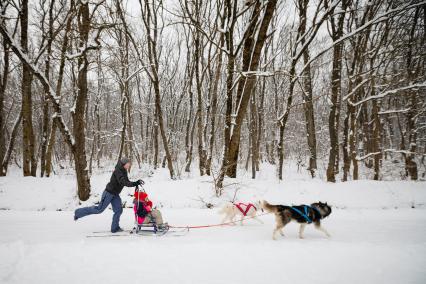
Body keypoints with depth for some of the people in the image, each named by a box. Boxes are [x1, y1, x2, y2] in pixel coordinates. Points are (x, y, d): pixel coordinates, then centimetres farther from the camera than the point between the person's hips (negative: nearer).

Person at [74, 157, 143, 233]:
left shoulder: (123, 171, 7)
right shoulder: (118, 171, -21)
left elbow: (127, 182, 13)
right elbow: (123, 182, -33)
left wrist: (137, 183, -2)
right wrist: (135, 183, -38)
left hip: (115, 194, 9)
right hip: (109, 193, -9)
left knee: (118, 210, 3)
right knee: (99, 209, -2)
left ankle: (115, 228, 12)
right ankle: (78, 213, 12)